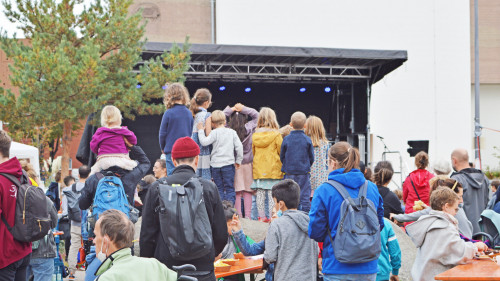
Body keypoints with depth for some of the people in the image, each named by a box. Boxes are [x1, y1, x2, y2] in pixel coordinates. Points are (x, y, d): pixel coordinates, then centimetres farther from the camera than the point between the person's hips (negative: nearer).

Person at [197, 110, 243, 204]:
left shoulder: (214, 133, -6)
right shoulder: (232, 132, 3)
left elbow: (204, 142, -16)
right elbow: (239, 146, 1)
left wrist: (201, 131, -1)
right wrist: (238, 161, 10)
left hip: (215, 164, -1)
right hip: (228, 163, 1)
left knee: (219, 188, 8)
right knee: (229, 188, 5)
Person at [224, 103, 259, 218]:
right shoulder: (248, 129, -10)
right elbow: (256, 115, 3)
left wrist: (231, 109, 0)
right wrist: (243, 109, -2)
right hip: (247, 163, 0)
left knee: (236, 191, 5)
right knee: (247, 191, 6)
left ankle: (238, 215, 7)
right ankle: (247, 215, 7)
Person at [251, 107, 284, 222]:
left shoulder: (255, 135, 3)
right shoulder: (276, 134, -8)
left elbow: (253, 151, 12)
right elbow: (281, 151, -5)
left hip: (258, 169, 4)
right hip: (273, 168, -4)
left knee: (260, 193, 7)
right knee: (272, 193, -1)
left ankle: (262, 216, 10)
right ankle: (272, 216, -2)